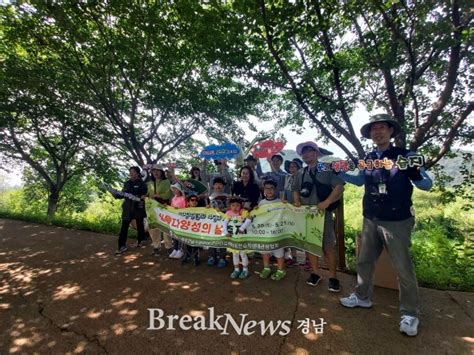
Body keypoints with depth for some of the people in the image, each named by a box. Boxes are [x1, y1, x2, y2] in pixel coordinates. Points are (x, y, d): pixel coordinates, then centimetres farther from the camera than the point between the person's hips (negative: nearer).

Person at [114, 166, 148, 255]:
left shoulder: (141, 183, -5)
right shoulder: (127, 183, 10)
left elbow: (146, 194, -7)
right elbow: (123, 194, 13)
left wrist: (142, 197, -25)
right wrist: (116, 195, -4)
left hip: (138, 207, -4)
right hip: (127, 208, 4)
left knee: (140, 225, 11)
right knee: (124, 227, -1)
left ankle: (140, 241, 31)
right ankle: (122, 246, 2)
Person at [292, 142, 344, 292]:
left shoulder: (327, 169, -2)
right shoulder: (300, 173, 12)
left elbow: (339, 186, -10)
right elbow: (296, 190, 18)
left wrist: (327, 202, -21)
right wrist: (297, 201, -2)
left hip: (323, 214, -4)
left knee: (327, 246, -1)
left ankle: (333, 276, 13)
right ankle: (315, 273, 25)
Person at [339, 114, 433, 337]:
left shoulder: (406, 156, -9)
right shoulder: (368, 158, 4)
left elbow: (427, 184, -9)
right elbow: (360, 181, 20)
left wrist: (415, 175, -30)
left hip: (397, 222, -5)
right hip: (370, 220, 5)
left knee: (403, 268, 6)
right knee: (364, 261, 15)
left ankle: (409, 313, 24)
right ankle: (363, 297, 35)